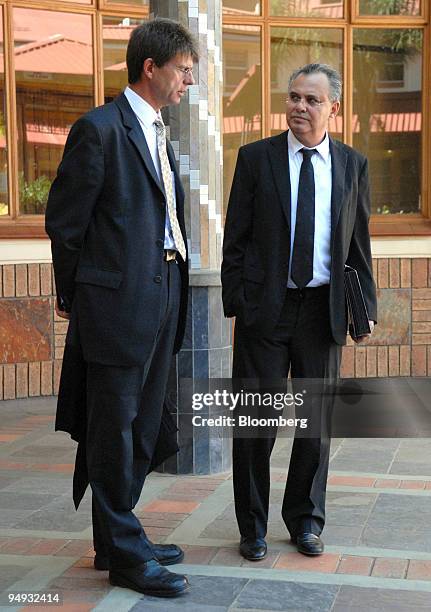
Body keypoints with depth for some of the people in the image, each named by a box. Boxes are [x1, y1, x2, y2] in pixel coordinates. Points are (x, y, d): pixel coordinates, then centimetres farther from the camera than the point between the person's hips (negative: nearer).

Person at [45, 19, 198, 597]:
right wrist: (73, 293, 0)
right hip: (119, 300, -9)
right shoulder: (99, 128, -9)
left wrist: (174, 289, 15)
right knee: (115, 429, 1)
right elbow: (64, 219, -7)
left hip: (162, 295, 9)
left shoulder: (159, 137, 17)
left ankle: (116, 539, 27)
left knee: (141, 428, 15)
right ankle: (124, 554, 11)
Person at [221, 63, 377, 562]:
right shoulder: (256, 157, 1)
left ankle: (305, 520, 28)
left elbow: (359, 243, 11)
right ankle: (253, 528, 17)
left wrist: (367, 306, 4)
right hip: (265, 309, -2)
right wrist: (234, 302, -5)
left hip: (323, 309, 2)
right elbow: (236, 238, 1)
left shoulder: (352, 165, 8)